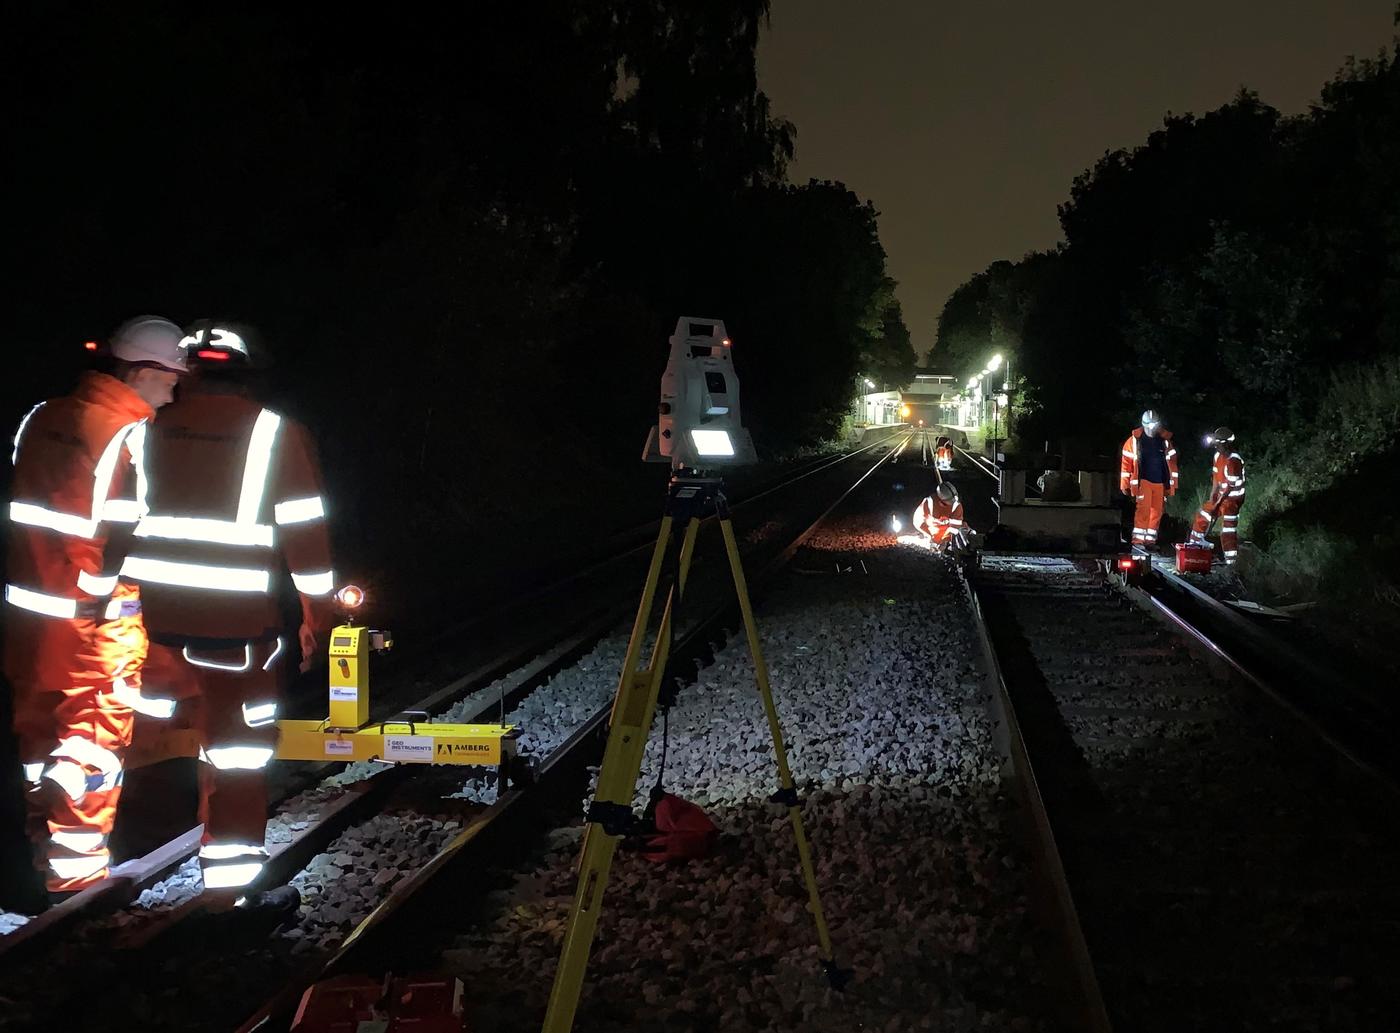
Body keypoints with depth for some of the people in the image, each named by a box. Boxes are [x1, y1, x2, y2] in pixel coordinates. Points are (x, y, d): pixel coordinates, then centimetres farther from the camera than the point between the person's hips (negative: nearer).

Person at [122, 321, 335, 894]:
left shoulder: (153, 428, 5)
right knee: (238, 751, 6)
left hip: (150, 617, 3)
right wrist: (316, 610, 4)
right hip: (236, 626, -3)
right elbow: (304, 529, -5)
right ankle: (231, 873, 9)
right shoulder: (277, 433, -3)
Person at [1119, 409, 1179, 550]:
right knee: (1143, 508, -16)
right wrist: (1125, 485, 0)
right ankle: (1138, 539, -14)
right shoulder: (1134, 440, -3)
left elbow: (1172, 463, 10)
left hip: (1160, 483, 4)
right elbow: (1126, 463, 1)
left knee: (1156, 512, 7)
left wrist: (1172, 485, 9)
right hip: (1143, 481, -4)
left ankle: (1150, 540, 17)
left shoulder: (1165, 440, 5)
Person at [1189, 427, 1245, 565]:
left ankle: (1232, 562, -4)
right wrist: (1212, 496, 0)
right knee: (1202, 516, 17)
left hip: (1232, 498, -9)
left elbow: (1231, 486, -22)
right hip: (1221, 495, 9)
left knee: (1228, 530, -9)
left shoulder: (1233, 461, -26)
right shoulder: (1219, 455, 1)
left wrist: (1218, 502, -15)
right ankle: (1195, 545, 35)